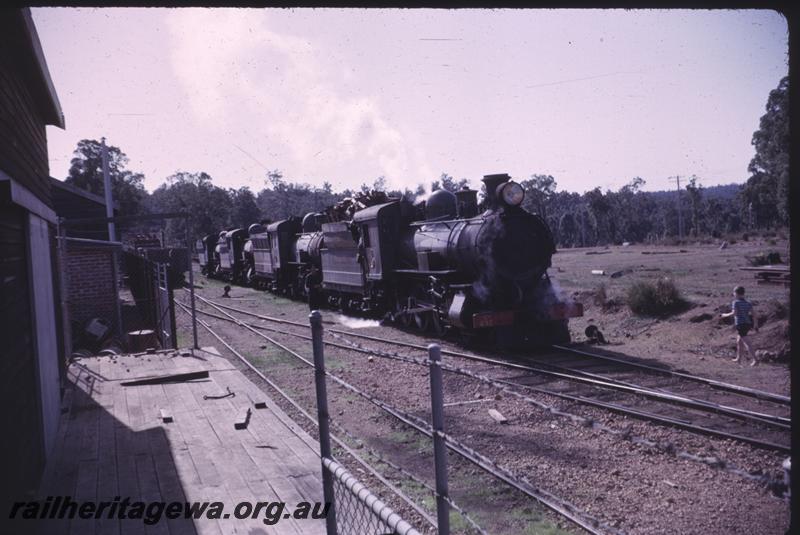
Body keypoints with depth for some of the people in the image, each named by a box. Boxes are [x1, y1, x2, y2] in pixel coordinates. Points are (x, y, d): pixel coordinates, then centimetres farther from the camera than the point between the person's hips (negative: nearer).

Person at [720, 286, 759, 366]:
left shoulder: (736, 302, -10)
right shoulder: (748, 303, 8)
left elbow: (734, 313, -21)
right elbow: (753, 314, 4)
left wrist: (725, 315, -5)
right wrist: (756, 325, 8)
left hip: (740, 325, -8)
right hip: (747, 324, 8)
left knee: (746, 344, -8)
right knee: (738, 341, 24)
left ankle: (755, 360, -16)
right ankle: (738, 358, 33)